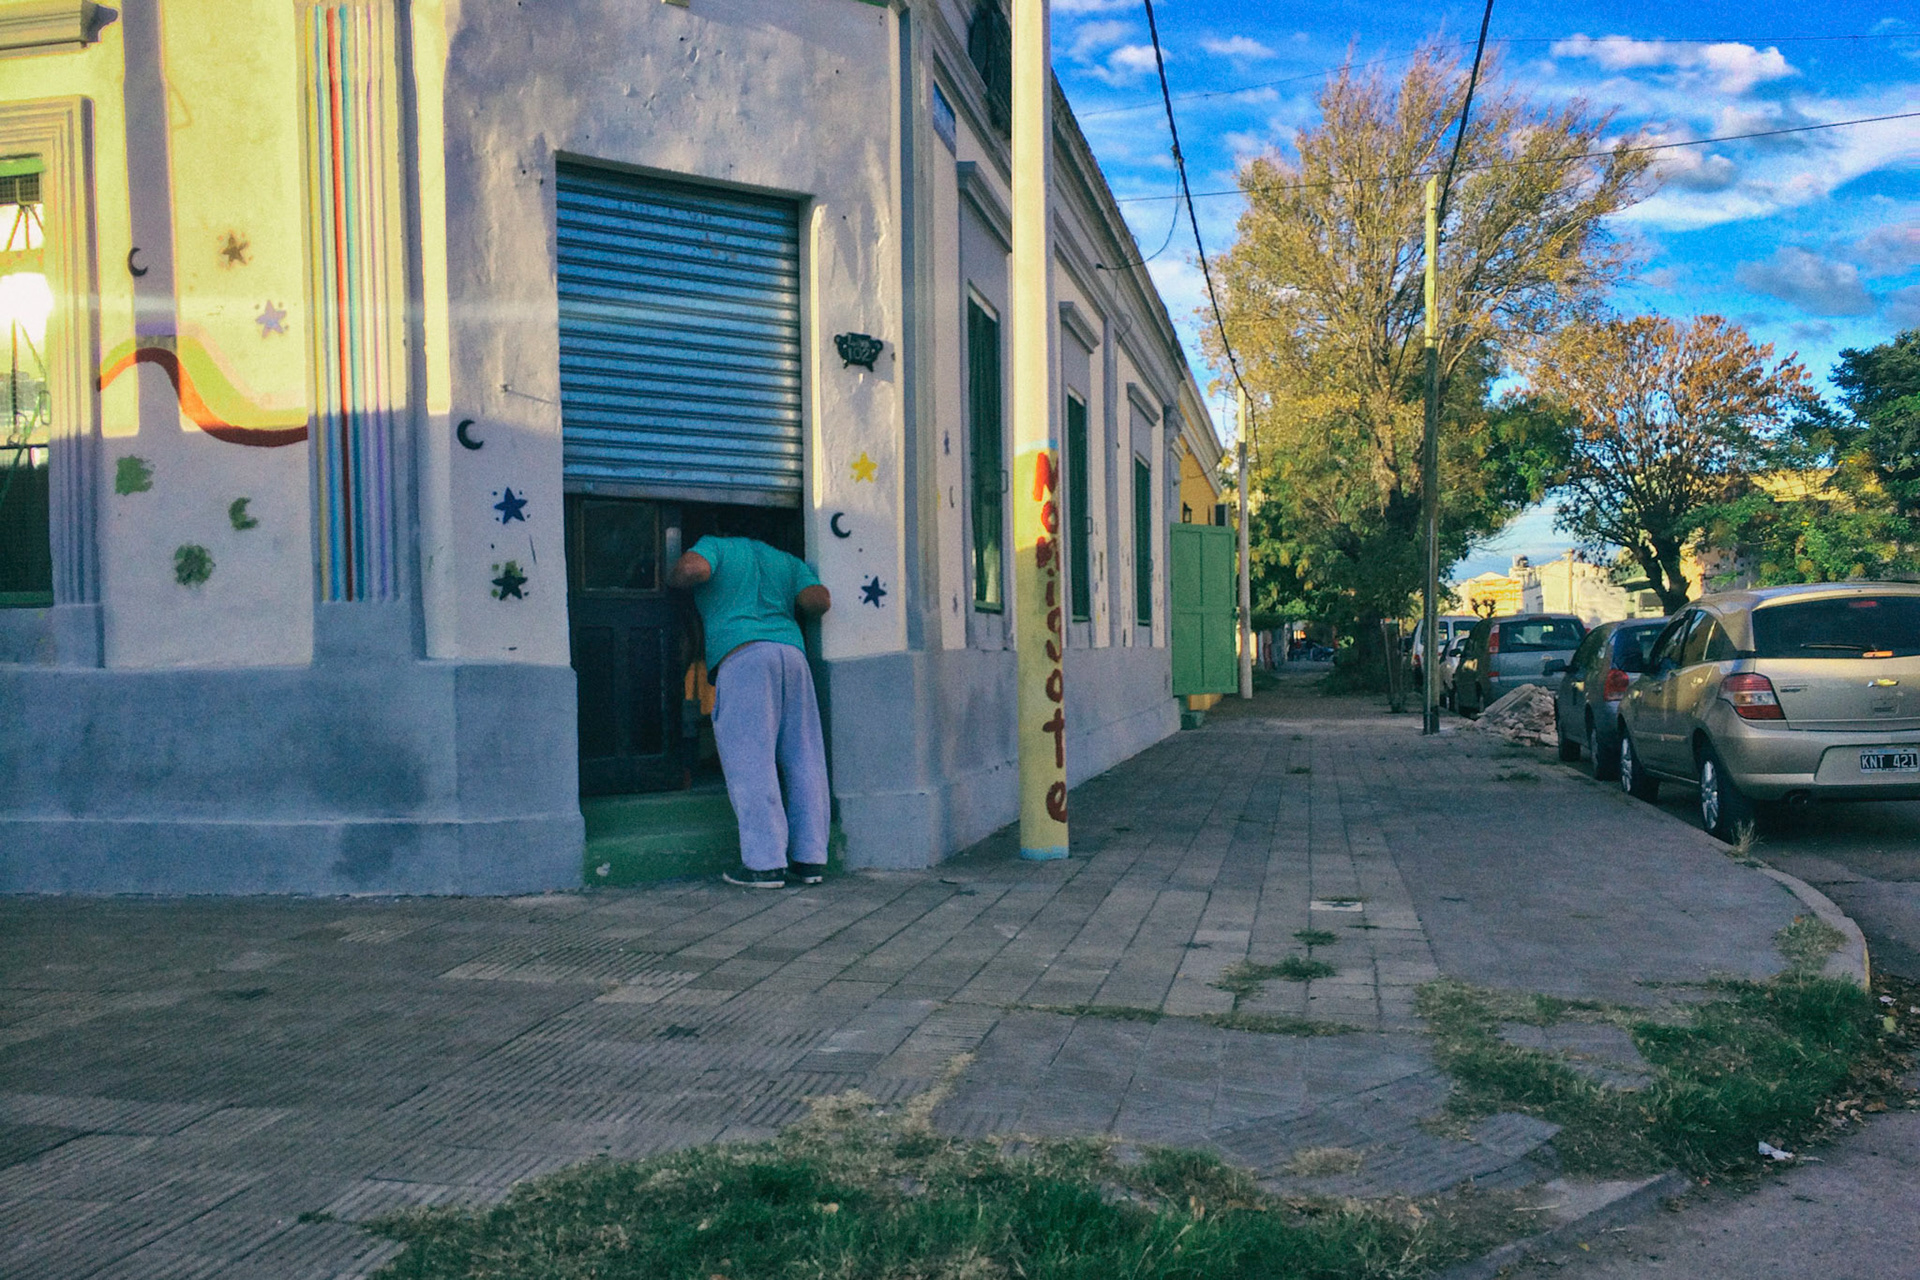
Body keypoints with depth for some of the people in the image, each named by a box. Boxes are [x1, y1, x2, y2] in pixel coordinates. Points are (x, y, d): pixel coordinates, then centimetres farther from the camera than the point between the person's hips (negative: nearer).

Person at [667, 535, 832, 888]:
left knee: (750, 761, -6)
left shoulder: (715, 546, 15)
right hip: (792, 652, 5)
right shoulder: (787, 561, 27)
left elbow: (694, 568, -7)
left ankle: (765, 863, -9)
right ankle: (810, 858, 7)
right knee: (803, 759, 7)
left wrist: (668, 579, 13)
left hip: (741, 656, -5)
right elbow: (819, 600, 10)